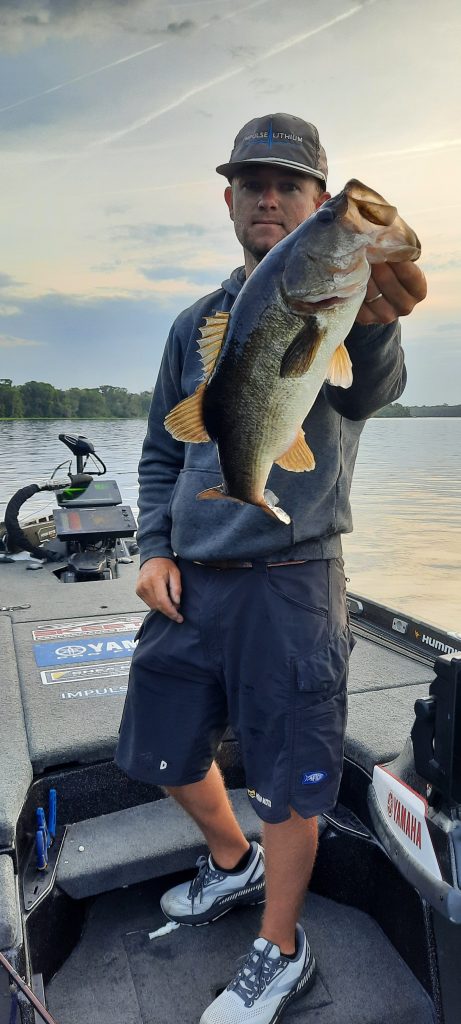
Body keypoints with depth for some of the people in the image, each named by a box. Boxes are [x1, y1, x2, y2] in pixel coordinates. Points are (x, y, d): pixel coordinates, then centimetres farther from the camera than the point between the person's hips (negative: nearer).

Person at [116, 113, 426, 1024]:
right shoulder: (197, 324, 12)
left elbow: (369, 390, -26)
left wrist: (372, 321, -48)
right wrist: (154, 549, 3)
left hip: (290, 582, -5)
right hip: (191, 582, 6)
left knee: (287, 784, 5)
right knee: (164, 749, 17)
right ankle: (233, 863, 47)